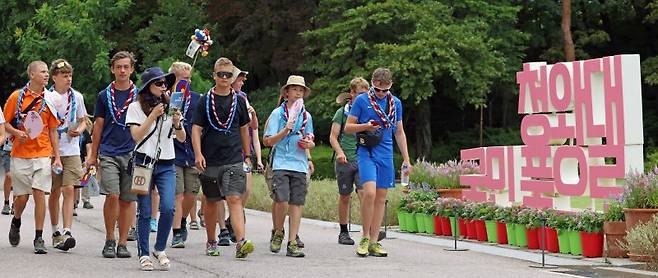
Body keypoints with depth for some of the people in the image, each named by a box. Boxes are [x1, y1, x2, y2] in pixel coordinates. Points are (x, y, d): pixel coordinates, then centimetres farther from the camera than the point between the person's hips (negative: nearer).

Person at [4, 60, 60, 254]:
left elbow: (53, 131, 9)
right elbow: (5, 123, 6)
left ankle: (39, 238, -1)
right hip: (20, 155, -1)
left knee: (40, 193, -7)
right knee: (22, 196, 2)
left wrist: (57, 156, 4)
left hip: (42, 155, 1)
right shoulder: (17, 96, 1)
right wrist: (16, 132, -14)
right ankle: (16, 223, 34)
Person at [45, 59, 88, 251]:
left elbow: (83, 121, 17)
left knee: (69, 190, -10)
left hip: (72, 151, 1)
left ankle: (66, 232, -17)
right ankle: (55, 232, 19)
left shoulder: (77, 97, 7)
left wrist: (79, 130, -5)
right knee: (55, 192, 6)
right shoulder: (46, 97, -1)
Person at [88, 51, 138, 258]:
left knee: (128, 200, 3)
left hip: (132, 154, 1)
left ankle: (122, 243, 11)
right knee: (112, 195, -14)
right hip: (109, 153, -1)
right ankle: (109, 240, 0)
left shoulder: (139, 95, 6)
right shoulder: (104, 96, 8)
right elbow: (98, 127, 12)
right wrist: (93, 155, 11)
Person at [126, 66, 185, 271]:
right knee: (145, 212, 0)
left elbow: (182, 139, 7)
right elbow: (137, 136, -9)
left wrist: (177, 123, -12)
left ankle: (160, 249, 7)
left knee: (168, 208, -12)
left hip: (166, 165, 2)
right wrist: (153, 116, -15)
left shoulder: (170, 106, 10)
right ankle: (144, 255, 10)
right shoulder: (136, 107, 1)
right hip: (144, 162, -2)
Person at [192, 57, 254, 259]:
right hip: (210, 161, 0)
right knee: (211, 202, 12)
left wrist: (247, 155, 16)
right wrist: (198, 154, -14)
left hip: (234, 160, 0)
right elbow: (196, 129, -1)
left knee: (235, 199, -14)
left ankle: (241, 242, -25)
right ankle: (211, 242, 27)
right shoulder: (205, 101, 2)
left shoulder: (239, 101, 8)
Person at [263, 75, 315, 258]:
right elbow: (269, 141, -3)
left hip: (300, 165, 4)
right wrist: (285, 131, -17)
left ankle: (292, 243, 3)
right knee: (282, 201, -15)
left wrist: (309, 144, -1)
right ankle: (278, 233, 11)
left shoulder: (306, 116, 15)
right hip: (281, 164, -4)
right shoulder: (278, 113, 2)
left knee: (296, 204, 0)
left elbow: (310, 141, 23)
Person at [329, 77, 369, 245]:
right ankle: (343, 232, 19)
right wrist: (340, 152, -15)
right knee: (345, 197, 7)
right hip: (345, 161, -1)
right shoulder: (342, 112, 5)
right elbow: (333, 137, 2)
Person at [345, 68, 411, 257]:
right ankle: (365, 238, -6)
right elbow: (348, 127, 3)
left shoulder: (395, 103, 12)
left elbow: (399, 132, 19)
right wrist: (365, 126, -17)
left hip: (386, 155, 4)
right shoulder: (361, 100, 0)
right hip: (366, 152, -4)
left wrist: (406, 159, 16)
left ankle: (374, 242, 10)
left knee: (381, 197, 4)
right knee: (369, 192, -19)